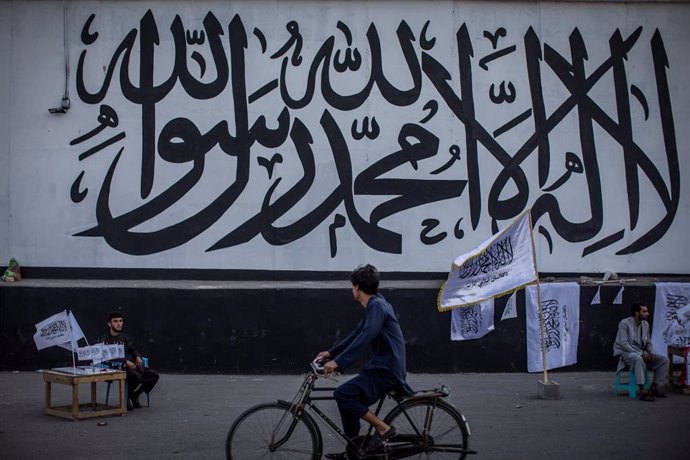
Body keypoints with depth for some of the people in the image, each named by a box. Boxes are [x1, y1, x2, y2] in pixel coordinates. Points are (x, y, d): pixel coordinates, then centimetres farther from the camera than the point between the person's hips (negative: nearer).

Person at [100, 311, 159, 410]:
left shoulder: (123, 337, 21)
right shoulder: (105, 339, -4)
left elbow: (132, 349, 28)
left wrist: (138, 357, 4)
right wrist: (126, 362, -26)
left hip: (132, 366, 8)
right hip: (118, 368, -8)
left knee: (154, 375, -9)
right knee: (137, 376, -36)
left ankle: (135, 396, 5)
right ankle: (128, 398, -9)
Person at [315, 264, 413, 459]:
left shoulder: (377, 306, -16)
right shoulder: (373, 306, 15)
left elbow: (365, 337, -29)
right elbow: (356, 334, 24)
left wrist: (338, 361, -34)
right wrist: (331, 352, 24)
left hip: (386, 370, -10)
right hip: (381, 367, 10)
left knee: (343, 394, -19)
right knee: (347, 398, 13)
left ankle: (383, 428, -9)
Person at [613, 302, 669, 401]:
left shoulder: (645, 324, 11)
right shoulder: (625, 323, -11)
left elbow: (648, 342, 19)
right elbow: (623, 344, -19)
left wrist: (651, 353, -4)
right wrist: (641, 354, -24)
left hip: (642, 353, 8)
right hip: (626, 353, -7)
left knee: (664, 360, -10)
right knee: (638, 359, -41)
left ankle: (653, 388, -9)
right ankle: (642, 392, -43)